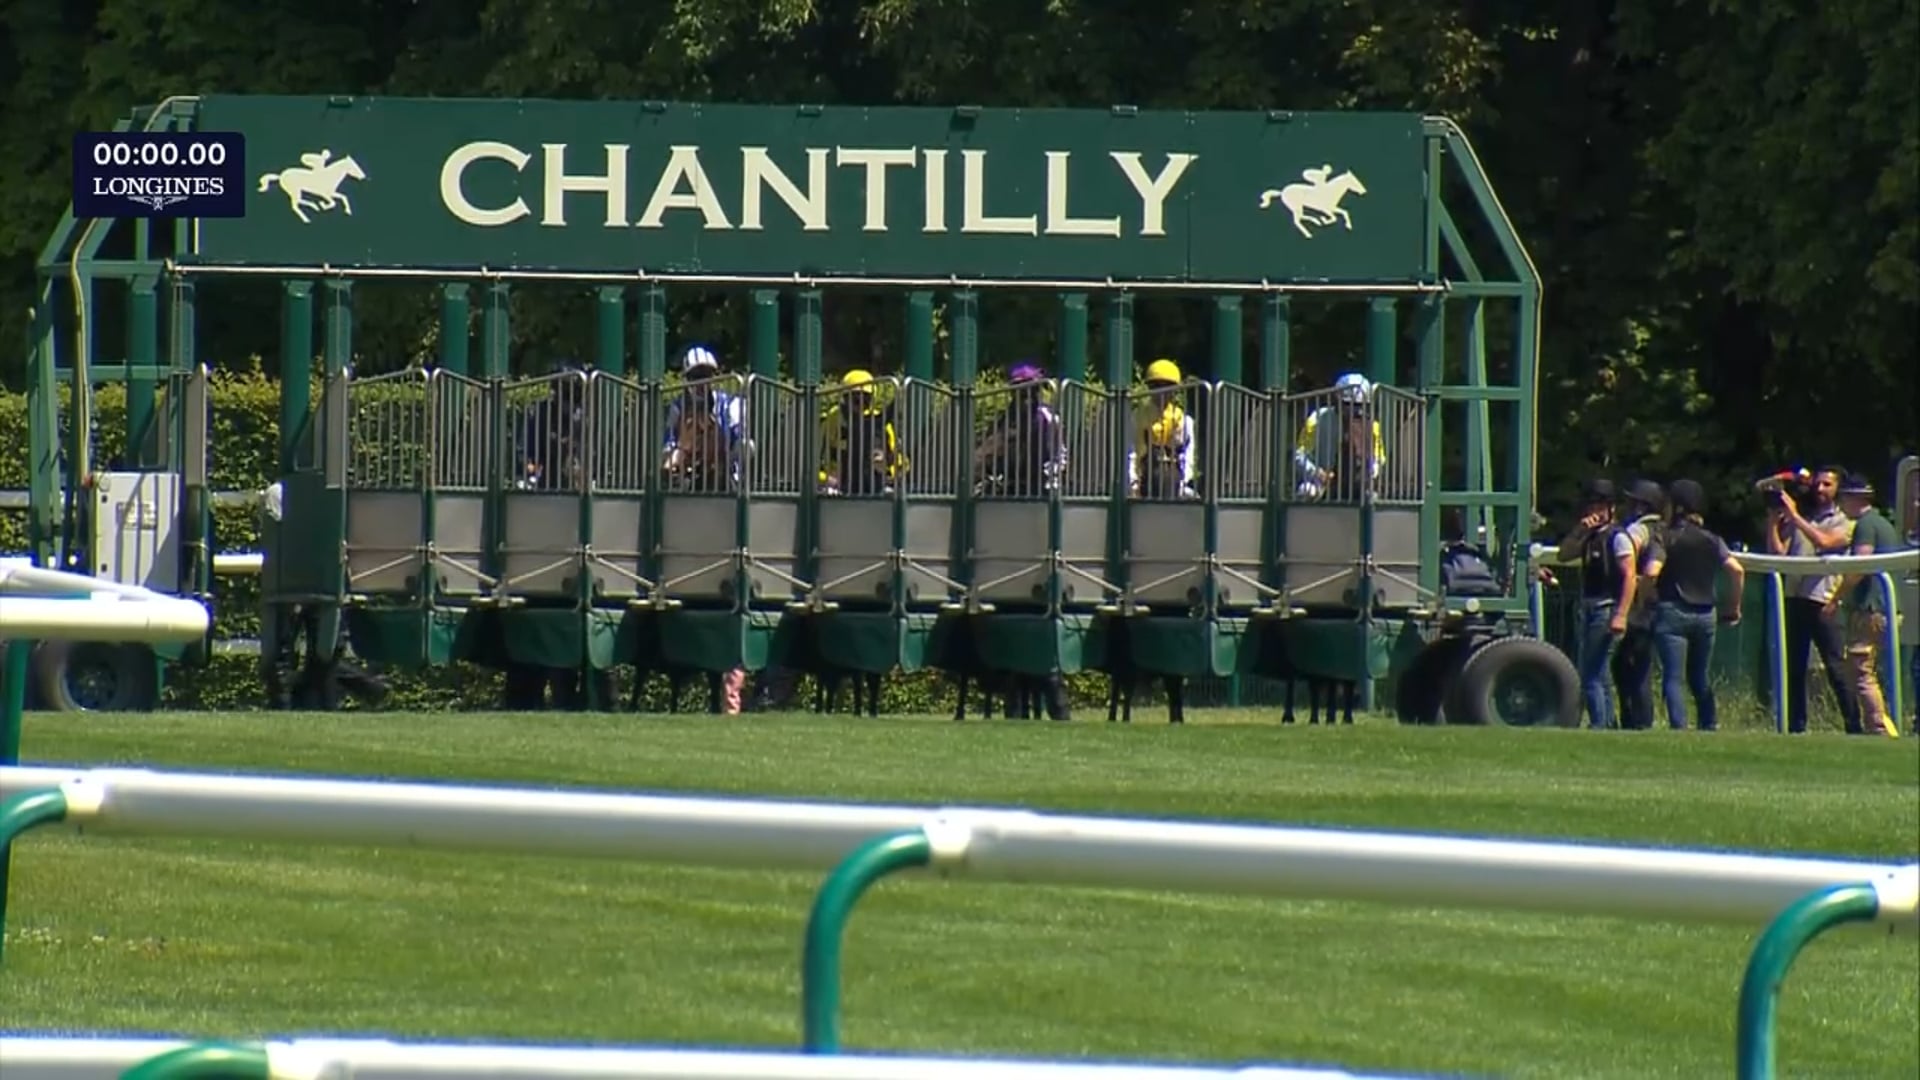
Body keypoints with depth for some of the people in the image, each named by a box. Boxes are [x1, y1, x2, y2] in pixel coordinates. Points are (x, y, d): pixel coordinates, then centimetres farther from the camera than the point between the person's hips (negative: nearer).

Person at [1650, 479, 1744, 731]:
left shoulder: (1667, 538, -5)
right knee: (1699, 678, 17)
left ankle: (1678, 726, -18)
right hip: (1705, 613, 5)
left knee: (1674, 677, -6)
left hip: (1672, 613, -5)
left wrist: (1649, 598, 1)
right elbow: (1737, 570, -4)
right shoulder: (1712, 540, 7)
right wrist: (1733, 607, 6)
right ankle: (1710, 725, 13)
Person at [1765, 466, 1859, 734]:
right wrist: (1773, 521, 1)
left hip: (1823, 603, -4)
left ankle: (1854, 728, -8)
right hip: (1793, 599, 4)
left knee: (1837, 669, -8)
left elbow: (1824, 541, -13)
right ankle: (1796, 728, 9)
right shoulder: (1796, 521, 19)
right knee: (1793, 669, 5)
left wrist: (1794, 516, -13)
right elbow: (1776, 552, 9)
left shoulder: (1842, 523, 7)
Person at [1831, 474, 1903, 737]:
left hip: (1869, 609, -10)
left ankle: (1881, 729, -19)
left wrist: (1836, 599, -12)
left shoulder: (1866, 524, -9)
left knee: (1862, 672, -11)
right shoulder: (1886, 524, 20)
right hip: (1889, 610, 10)